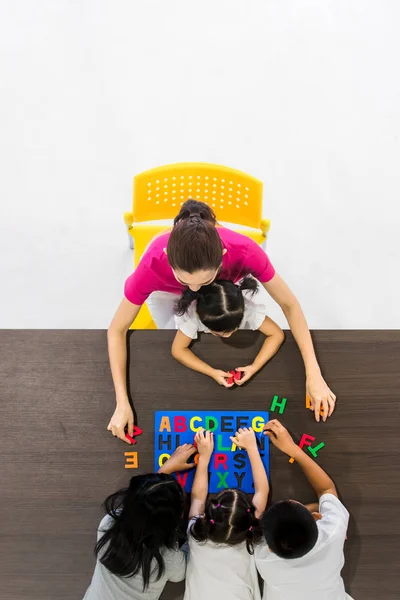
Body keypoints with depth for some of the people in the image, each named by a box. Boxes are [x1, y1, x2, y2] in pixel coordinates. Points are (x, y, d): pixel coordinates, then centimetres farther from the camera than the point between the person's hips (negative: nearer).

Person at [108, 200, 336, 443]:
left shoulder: (244, 252, -44)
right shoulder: (153, 265, -44)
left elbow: (289, 304, -28)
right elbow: (117, 330, -30)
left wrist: (313, 374, -32)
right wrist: (122, 403, -32)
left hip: (225, 285, 1)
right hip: (166, 291, 0)